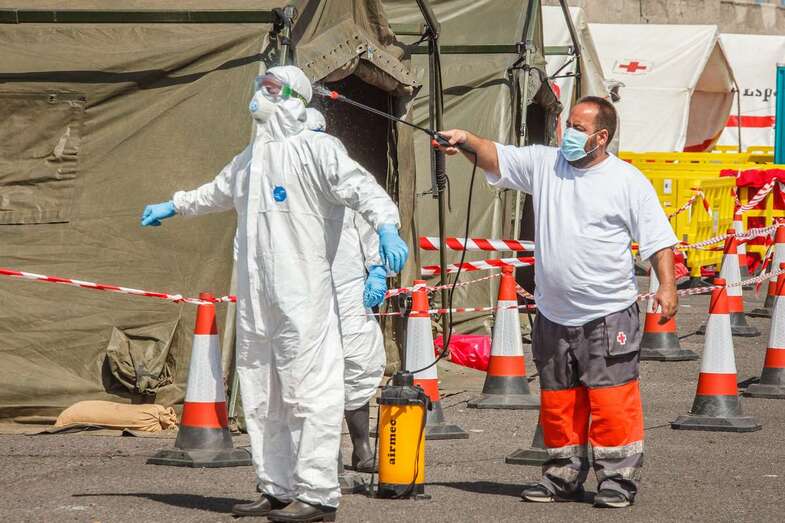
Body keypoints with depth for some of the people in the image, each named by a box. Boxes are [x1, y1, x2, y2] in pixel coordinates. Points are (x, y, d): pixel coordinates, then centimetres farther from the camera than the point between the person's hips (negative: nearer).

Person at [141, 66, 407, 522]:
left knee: (308, 390, -11)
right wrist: (173, 207, 57)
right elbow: (219, 192, 43)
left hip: (303, 296, -9)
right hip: (256, 297, 9)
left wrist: (386, 227, -34)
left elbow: (361, 188, -16)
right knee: (263, 396, 11)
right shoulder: (251, 159, 22)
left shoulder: (317, 149, -4)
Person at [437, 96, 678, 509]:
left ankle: (618, 479, 1)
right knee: (558, 402, 12)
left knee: (612, 401, -7)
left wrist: (667, 286, -13)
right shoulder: (543, 164, 7)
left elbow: (657, 239, -3)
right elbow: (496, 158, 1)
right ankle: (563, 478, 23)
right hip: (553, 316, 5)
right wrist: (466, 140, -18)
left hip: (608, 317, -5)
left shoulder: (628, 181, -3)